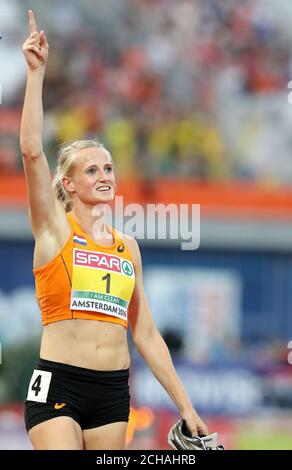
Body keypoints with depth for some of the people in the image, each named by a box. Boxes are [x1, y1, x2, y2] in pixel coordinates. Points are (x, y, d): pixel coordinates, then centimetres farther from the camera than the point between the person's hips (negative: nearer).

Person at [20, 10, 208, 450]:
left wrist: (185, 405, 11)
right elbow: (32, 150, -13)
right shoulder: (55, 228, 2)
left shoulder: (127, 245, 14)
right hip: (59, 385, -5)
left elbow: (146, 335, 16)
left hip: (113, 392, 5)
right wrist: (37, 72, -16)